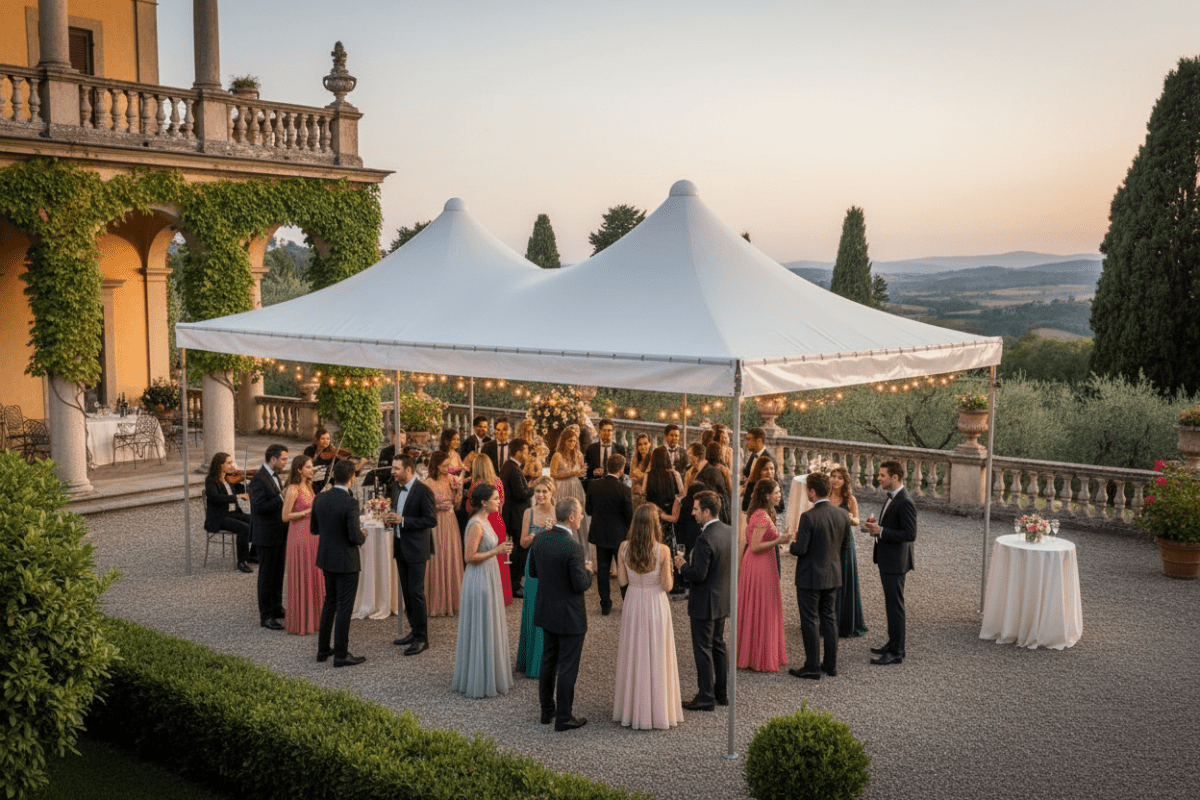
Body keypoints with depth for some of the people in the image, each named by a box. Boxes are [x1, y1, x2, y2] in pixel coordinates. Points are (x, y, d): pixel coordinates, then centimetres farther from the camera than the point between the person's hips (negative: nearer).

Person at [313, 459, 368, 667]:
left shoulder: (320, 499, -1)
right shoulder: (350, 503, -22)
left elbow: (314, 529, 9)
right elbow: (355, 536, -23)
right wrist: (363, 535, -1)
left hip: (326, 558, 7)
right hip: (346, 562, -7)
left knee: (330, 603, 20)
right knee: (344, 607, 2)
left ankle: (323, 650, 28)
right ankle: (341, 655, 9)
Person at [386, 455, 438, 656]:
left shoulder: (423, 491, -17)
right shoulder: (396, 486, 8)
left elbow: (432, 520, -19)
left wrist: (403, 520, -22)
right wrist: (390, 518, 0)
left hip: (416, 549, -8)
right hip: (401, 547, 8)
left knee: (416, 592, -5)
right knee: (406, 592, 15)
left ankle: (422, 638, 4)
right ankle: (414, 631, 27)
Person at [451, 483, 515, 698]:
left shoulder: (484, 521, 9)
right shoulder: (476, 525, -20)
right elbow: (469, 557, -23)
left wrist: (500, 549, 9)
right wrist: (496, 551, -21)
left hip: (488, 578, 10)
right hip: (480, 579, -10)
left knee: (490, 628, 17)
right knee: (481, 630, 0)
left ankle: (489, 677, 28)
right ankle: (479, 682, 10)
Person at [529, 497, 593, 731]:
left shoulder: (539, 539, -4)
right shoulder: (573, 548, -26)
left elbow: (533, 572, 7)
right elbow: (581, 585, -22)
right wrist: (588, 570, -3)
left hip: (546, 611, 7)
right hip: (569, 615, -7)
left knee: (548, 661, 20)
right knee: (567, 667, 6)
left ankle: (547, 710, 32)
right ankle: (564, 718, 16)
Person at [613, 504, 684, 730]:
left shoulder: (624, 548, -9)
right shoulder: (662, 551, -17)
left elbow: (622, 580, -1)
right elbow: (667, 585, -13)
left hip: (633, 605, 3)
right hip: (655, 605, -3)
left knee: (633, 655, 15)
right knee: (656, 657, 9)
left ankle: (632, 710, 25)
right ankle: (658, 711, 17)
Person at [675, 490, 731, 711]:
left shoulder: (705, 539, -26)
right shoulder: (729, 531, 2)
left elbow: (698, 574, -26)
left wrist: (682, 566, -8)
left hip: (705, 603, -9)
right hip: (724, 599, 9)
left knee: (703, 649, 2)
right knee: (718, 645, 19)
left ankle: (706, 697, 10)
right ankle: (722, 692, 28)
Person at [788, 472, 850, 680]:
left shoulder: (809, 517, -21)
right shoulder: (842, 515, -1)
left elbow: (800, 549, -21)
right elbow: (845, 546, 9)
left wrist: (793, 543, -1)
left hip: (810, 577, -6)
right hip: (833, 576, 7)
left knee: (809, 621, 3)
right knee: (829, 618, 16)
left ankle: (812, 668, 8)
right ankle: (831, 664, 23)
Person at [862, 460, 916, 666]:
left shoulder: (905, 502, -21)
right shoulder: (891, 498, 10)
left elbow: (910, 534, -25)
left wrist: (881, 531, -25)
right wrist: (876, 527, 4)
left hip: (895, 563, -10)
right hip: (887, 561, 10)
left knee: (895, 607, -2)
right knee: (891, 605, 19)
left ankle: (896, 652, 6)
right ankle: (893, 644, 30)